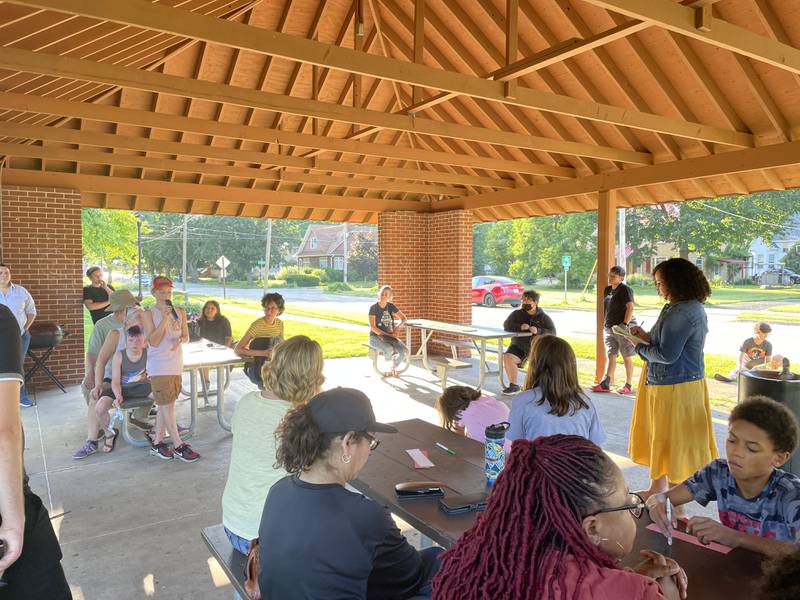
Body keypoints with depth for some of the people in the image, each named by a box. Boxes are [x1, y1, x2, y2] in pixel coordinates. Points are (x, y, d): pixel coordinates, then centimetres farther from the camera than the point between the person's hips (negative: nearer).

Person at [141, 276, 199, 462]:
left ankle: (157, 442, 23)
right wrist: (165, 318, -20)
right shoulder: (149, 314, -6)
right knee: (167, 405, -3)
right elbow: (153, 341, -14)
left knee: (165, 405, 12)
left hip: (176, 364, 5)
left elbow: (186, 336, 13)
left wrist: (180, 339, -10)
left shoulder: (180, 312, 7)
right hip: (159, 366, -5)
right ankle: (178, 446, 2)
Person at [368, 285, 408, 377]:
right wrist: (388, 335, -17)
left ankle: (394, 366, 5)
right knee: (389, 350, -36)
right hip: (375, 336, -4)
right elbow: (373, 327, -13)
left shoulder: (391, 306, 4)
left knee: (404, 351, -23)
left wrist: (397, 327, -12)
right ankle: (393, 358, 2)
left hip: (390, 336, 4)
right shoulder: (374, 307, -9)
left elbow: (404, 319, 9)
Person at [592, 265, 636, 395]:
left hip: (622, 328, -7)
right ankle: (605, 384, 4)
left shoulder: (625, 290, -10)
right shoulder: (607, 290, 12)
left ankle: (628, 386, 11)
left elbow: (630, 307, -19)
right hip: (609, 328, 7)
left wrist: (625, 324, -26)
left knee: (627, 358, 4)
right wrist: (605, 324, 17)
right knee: (610, 356, 5)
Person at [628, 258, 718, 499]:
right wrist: (647, 336, 1)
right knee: (661, 438, 20)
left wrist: (638, 346, -9)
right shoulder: (690, 308, 10)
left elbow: (667, 355, -24)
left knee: (673, 441, 3)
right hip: (661, 384, 10)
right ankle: (657, 488, 34)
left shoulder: (683, 312, -23)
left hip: (676, 388, -10)